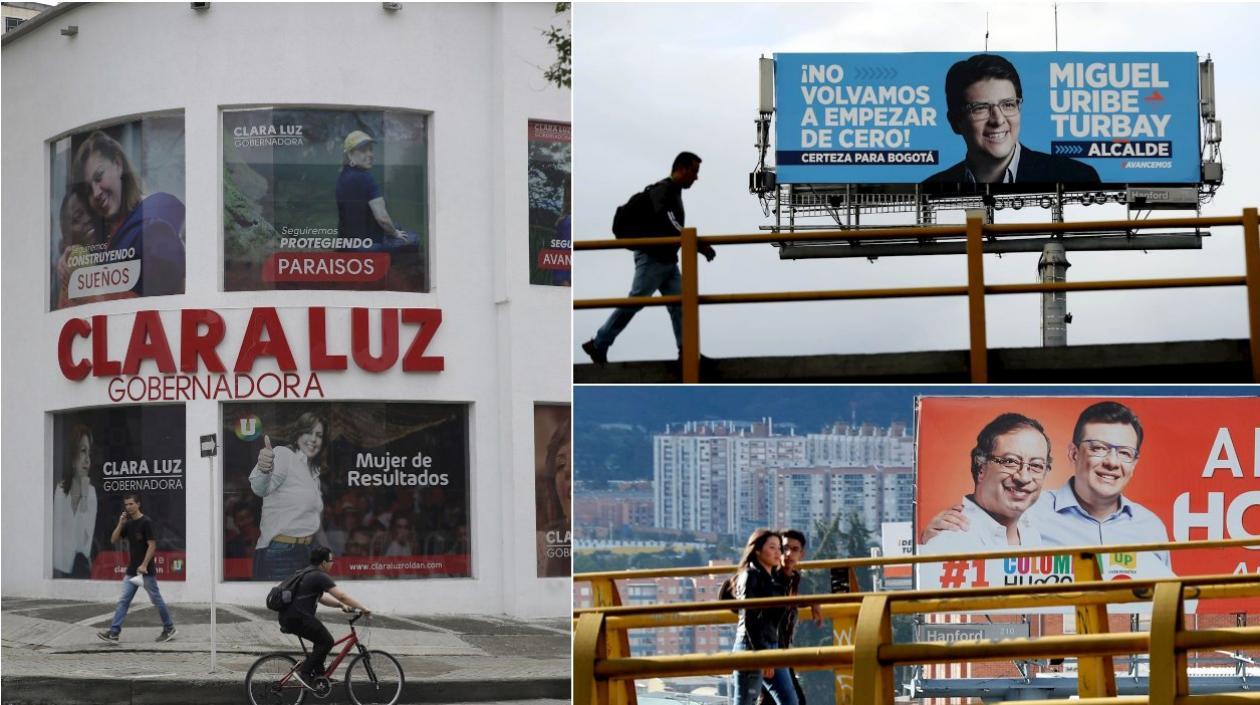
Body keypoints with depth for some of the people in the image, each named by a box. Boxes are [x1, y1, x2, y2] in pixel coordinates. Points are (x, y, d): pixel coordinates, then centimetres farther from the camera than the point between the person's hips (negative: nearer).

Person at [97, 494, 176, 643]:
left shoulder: (146, 522, -13)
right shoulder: (128, 523, 10)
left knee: (156, 600, 4)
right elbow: (113, 540, 9)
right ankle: (113, 633, -6)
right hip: (131, 570, 7)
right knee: (123, 601, -1)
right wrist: (120, 524, -4)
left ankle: (169, 628, 18)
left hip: (146, 570, -7)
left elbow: (152, 545, -17)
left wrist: (144, 565, -22)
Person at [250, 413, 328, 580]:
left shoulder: (313, 471, 17)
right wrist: (263, 471, -51)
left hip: (305, 554, 9)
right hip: (278, 555, -8)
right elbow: (261, 488, -30)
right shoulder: (283, 454, -10)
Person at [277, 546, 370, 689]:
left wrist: (341, 605, 17)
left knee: (321, 639, 22)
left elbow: (321, 598, 29)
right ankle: (303, 672, -7)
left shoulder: (310, 574, 21)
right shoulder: (320, 577, -9)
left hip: (288, 618, 10)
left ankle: (317, 674, 20)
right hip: (297, 618, -10)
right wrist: (363, 608, -7)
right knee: (326, 641, -5)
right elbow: (342, 596, -13)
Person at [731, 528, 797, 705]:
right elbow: (749, 620, -16)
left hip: (773, 646, 9)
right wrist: (761, 654, -19)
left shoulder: (776, 578, 14)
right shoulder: (750, 576, -10)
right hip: (751, 647, -8)